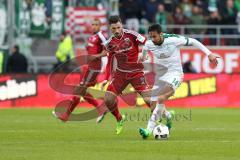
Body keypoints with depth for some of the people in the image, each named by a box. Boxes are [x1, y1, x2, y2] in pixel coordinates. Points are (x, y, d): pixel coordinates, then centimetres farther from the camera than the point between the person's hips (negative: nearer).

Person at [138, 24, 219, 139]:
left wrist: (209, 54, -9)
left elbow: (192, 42, -9)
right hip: (160, 75, 6)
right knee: (153, 105, 2)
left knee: (161, 99, -29)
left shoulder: (173, 40, -20)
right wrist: (142, 56, 42)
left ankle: (149, 129, -31)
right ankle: (168, 116, 36)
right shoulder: (149, 44, -8)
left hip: (174, 73, -5)